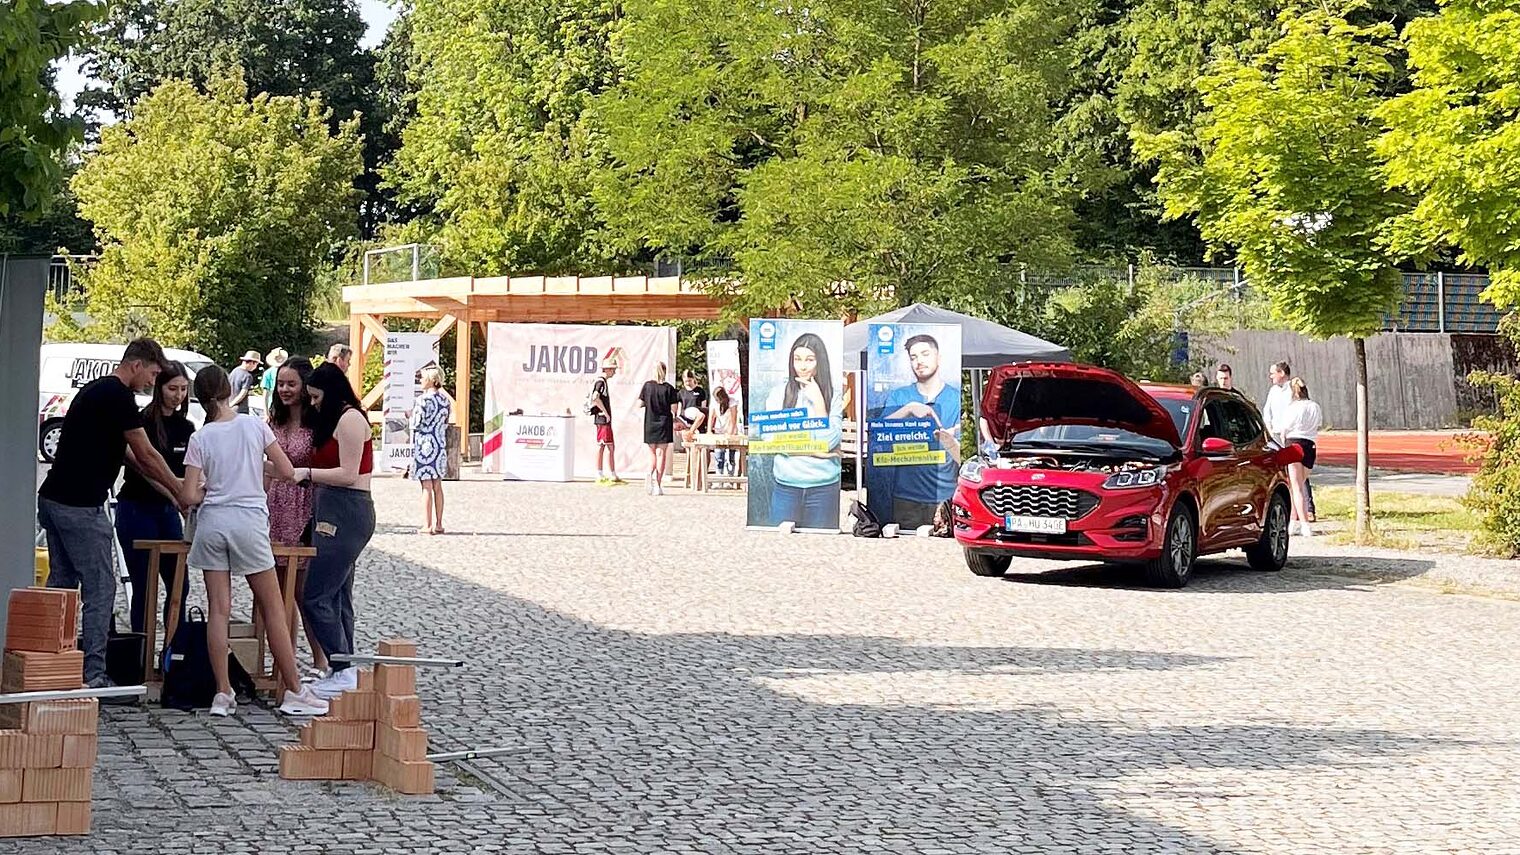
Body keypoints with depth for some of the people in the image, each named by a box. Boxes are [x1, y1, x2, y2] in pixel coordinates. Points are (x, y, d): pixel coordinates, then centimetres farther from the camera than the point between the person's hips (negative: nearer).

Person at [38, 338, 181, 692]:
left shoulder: (94, 390, 19)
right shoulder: (118, 396, -12)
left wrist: (171, 490, 21)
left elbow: (132, 457, 22)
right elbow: (146, 456, -8)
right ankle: (93, 673, -3)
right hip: (81, 506, -10)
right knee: (99, 589, -4)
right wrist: (182, 493, 3)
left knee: (61, 584, 14)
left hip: (53, 500, 10)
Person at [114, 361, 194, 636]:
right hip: (137, 510, -7)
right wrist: (176, 496, -31)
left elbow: (188, 474, 8)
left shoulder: (186, 428, 8)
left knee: (179, 585, 6)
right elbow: (146, 469, -20)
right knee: (144, 588, -3)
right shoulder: (145, 422, -12)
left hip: (168, 511, 7)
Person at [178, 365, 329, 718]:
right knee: (274, 610, 5)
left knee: (219, 610, 4)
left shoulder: (200, 439, -2)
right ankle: (294, 692, 7)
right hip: (249, 520, -1)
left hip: (212, 521, 2)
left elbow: (188, 496, -7)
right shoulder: (254, 426, -3)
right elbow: (287, 472, 0)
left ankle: (223, 694, 2)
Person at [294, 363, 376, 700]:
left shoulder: (349, 419, -10)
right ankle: (344, 672, 13)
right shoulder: (334, 420, 21)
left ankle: (344, 672, -7)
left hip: (345, 515, -11)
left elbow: (348, 475, -15)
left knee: (315, 597, -10)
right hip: (334, 513, 11)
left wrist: (306, 473, -11)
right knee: (337, 597, 11)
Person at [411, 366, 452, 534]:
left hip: (424, 445, -6)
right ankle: (438, 524, 13)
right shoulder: (445, 400, 8)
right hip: (440, 445, 6)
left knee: (427, 487, -5)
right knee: (437, 486, 11)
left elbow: (417, 424, -12)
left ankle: (427, 525, -5)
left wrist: (411, 415, 5)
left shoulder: (423, 399, -13)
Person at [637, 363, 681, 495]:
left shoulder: (647, 385, -3)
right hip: (665, 424, -1)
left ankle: (650, 474, -15)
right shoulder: (669, 388, -7)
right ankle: (658, 484, -1)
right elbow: (674, 408, -8)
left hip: (650, 423, 1)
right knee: (662, 454, 3)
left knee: (652, 453, 14)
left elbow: (640, 404, -2)